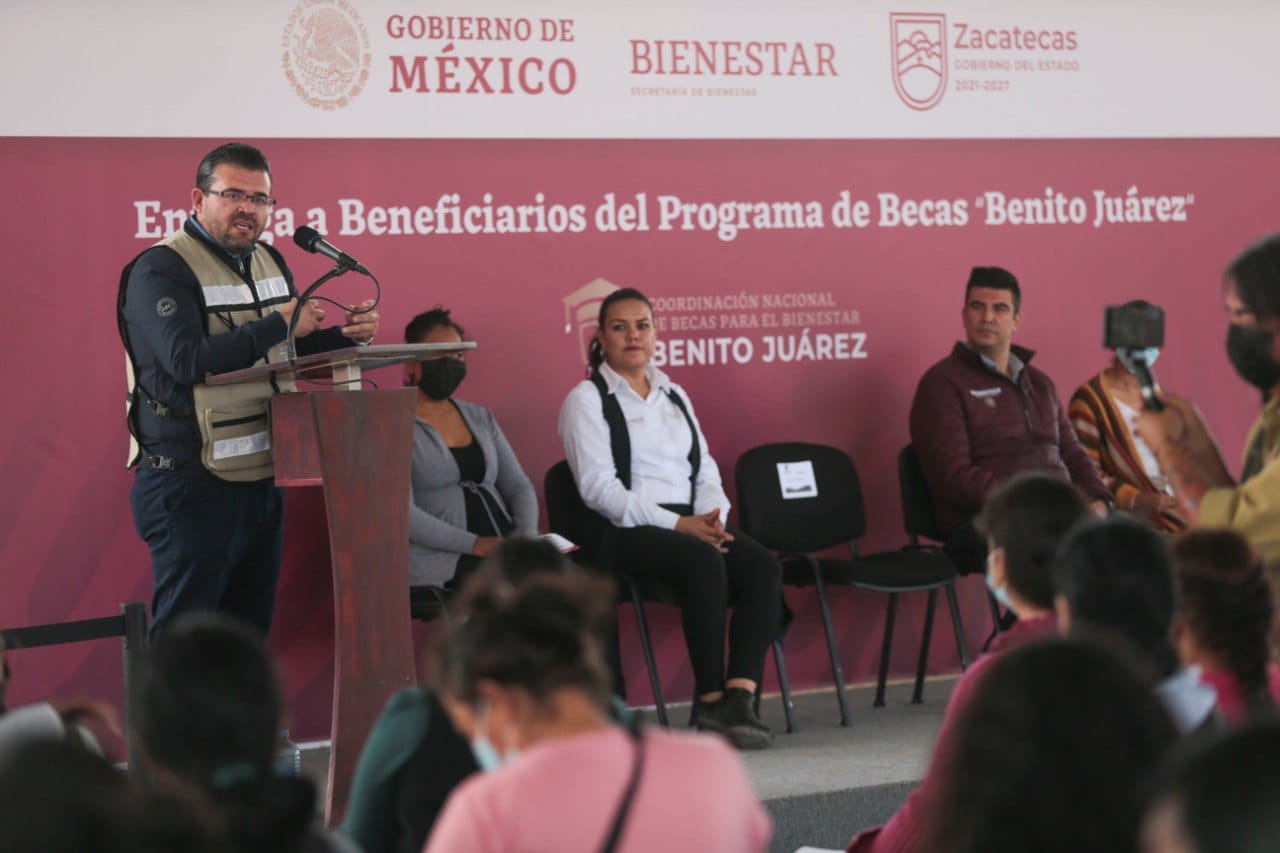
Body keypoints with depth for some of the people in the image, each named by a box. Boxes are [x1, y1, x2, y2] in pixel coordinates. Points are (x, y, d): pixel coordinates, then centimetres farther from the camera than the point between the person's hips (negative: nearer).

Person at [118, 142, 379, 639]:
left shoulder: (270, 262, 14)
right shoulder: (161, 269, -11)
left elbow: (293, 352, 23)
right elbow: (186, 359, -24)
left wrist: (348, 336, 3)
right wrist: (278, 324, -19)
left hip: (262, 481, 8)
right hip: (192, 486, -8)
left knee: (251, 634, 13)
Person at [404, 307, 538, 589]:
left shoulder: (480, 417, 23)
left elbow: (518, 486, 19)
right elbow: (402, 513, -9)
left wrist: (528, 535, -4)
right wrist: (475, 545, -18)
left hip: (503, 546, 6)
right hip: (441, 556, -6)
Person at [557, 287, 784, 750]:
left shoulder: (673, 395, 23)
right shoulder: (587, 399, 3)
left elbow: (705, 468, 20)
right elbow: (598, 487, -9)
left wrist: (712, 515, -4)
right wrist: (677, 524, -17)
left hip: (690, 523, 6)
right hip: (625, 534, -6)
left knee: (763, 567, -23)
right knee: (704, 562, -35)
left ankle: (739, 694, -32)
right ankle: (711, 698, -28)